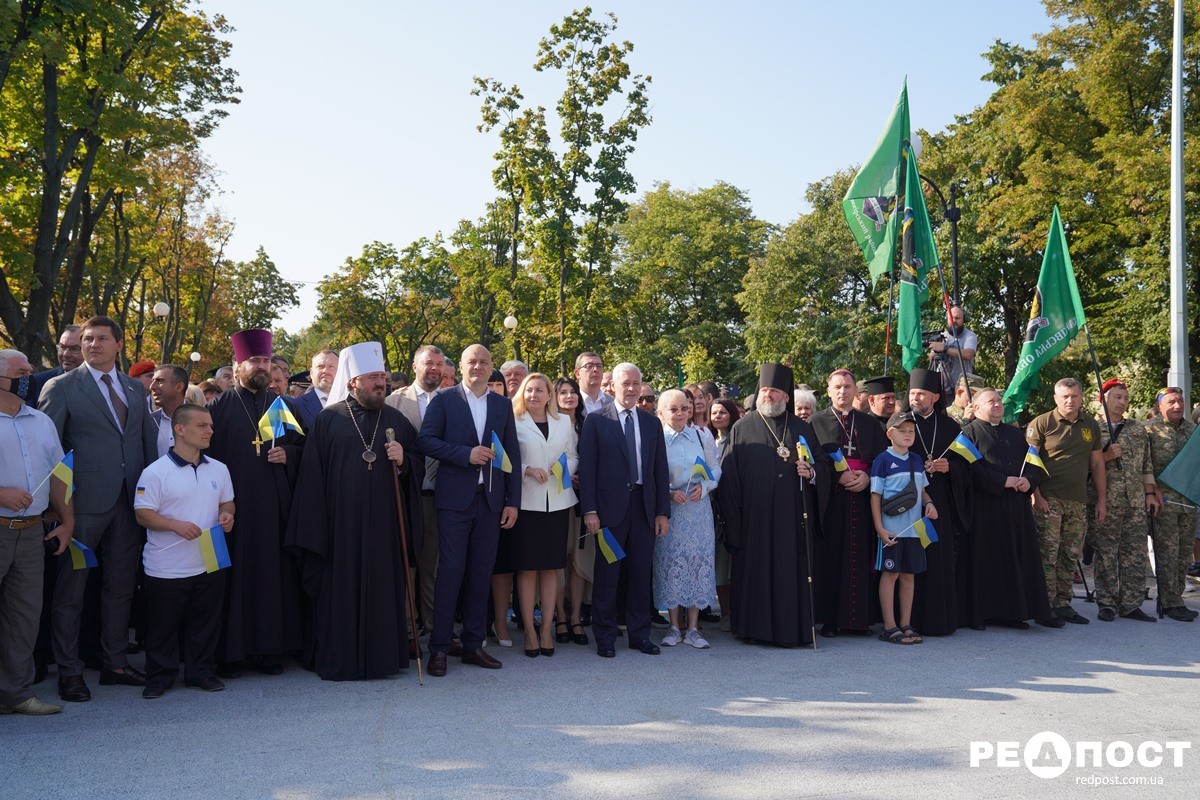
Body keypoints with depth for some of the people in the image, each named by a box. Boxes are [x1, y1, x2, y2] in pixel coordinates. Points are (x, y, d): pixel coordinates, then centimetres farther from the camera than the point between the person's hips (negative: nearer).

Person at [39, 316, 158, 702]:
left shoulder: (135, 388, 12)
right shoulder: (61, 387, -3)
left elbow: (150, 440, 12)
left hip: (130, 500, 5)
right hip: (85, 501, -5)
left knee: (121, 586, 13)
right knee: (71, 590, 6)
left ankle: (116, 663, 25)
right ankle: (69, 671, 17)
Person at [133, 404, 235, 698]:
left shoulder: (218, 469, 7)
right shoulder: (156, 472, -10)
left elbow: (227, 502, 17)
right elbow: (143, 514, -12)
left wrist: (227, 515, -5)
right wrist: (175, 525, -24)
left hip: (210, 564, 5)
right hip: (167, 569, -4)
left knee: (206, 622, 12)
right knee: (163, 625, 7)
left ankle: (201, 671, 26)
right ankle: (160, 676, 22)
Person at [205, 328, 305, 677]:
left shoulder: (283, 406, 13)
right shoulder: (220, 407, 4)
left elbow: (301, 445, 16)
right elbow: (209, 453, -1)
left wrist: (287, 453, -6)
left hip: (274, 504, 3)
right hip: (234, 502, -2)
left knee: (273, 572, 3)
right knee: (235, 573, -1)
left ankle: (270, 648, 12)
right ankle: (231, 651, 8)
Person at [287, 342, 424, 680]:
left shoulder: (396, 420, 9)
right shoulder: (328, 420, 1)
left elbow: (417, 469, 14)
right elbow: (313, 476, -1)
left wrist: (403, 461, -9)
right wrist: (314, 531, -5)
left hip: (385, 524, 2)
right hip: (341, 524, -2)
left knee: (384, 588, 4)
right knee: (342, 590, 3)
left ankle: (383, 656, 16)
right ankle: (339, 660, 14)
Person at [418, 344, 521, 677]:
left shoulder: (503, 404, 12)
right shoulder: (444, 399, 3)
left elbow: (512, 454, 10)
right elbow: (425, 440, -6)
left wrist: (513, 501, 4)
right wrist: (466, 454, -16)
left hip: (491, 500, 3)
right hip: (455, 498, -3)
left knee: (481, 573, 8)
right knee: (451, 571, -3)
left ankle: (473, 644, 17)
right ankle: (439, 648, 6)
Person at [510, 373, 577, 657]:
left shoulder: (564, 422, 12)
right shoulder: (514, 422, 2)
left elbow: (574, 457, 15)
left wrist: (566, 467, -6)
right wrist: (527, 470, -15)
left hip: (558, 502, 3)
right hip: (526, 502, -3)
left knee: (551, 567, 7)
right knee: (527, 567, 0)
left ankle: (547, 629, 14)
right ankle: (529, 631, 8)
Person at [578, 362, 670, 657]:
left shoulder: (652, 423, 12)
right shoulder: (596, 420, 0)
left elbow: (660, 469, 11)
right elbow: (587, 467, -4)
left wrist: (662, 511, 5)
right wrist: (589, 510, -11)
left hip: (644, 506, 4)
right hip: (610, 507, -3)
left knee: (641, 572, 8)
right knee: (607, 572, 3)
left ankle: (640, 634, 20)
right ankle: (605, 636, 14)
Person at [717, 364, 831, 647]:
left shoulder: (802, 429, 13)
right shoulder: (742, 428, 6)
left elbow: (825, 464, 14)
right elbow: (728, 474, 1)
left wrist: (811, 472, -9)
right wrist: (733, 515, -6)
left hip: (792, 516, 2)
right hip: (755, 515, -2)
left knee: (791, 570, 2)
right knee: (755, 570, 0)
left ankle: (791, 628, 9)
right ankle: (755, 626, 9)